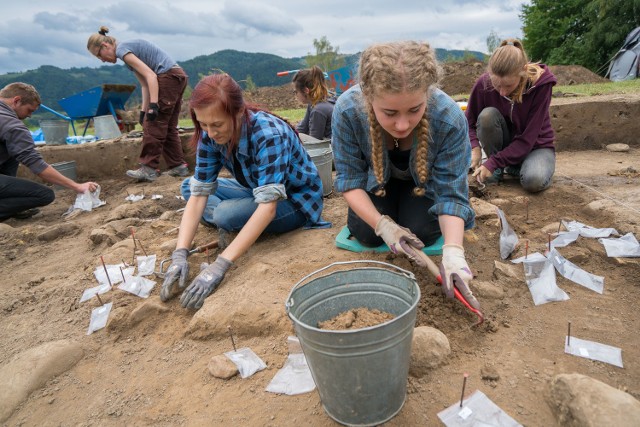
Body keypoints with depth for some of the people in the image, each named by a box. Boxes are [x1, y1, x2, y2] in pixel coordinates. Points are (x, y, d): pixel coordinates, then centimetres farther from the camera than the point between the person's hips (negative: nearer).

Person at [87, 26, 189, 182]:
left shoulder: (122, 49, -6)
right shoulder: (130, 48, 22)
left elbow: (150, 75, -17)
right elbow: (145, 84, 18)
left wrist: (153, 105, -22)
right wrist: (144, 110, 13)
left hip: (168, 76, -10)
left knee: (153, 124, -6)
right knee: (167, 126, 11)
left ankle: (149, 169, -4)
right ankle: (179, 165, 11)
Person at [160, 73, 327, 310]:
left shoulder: (268, 134, -34)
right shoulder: (211, 135, -15)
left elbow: (268, 207, -40)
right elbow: (198, 195, -17)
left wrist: (220, 265, -46)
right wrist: (179, 254, -30)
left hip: (296, 200, -6)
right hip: (257, 190, 7)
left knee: (227, 213, -31)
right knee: (189, 186, 1)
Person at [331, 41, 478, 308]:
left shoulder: (449, 118, -38)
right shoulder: (347, 110, -37)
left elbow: (451, 193, -30)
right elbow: (350, 178, -24)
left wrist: (453, 251, -45)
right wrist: (382, 224, -35)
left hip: (424, 181, 0)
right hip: (379, 179, 1)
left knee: (422, 233, -17)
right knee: (365, 234, -13)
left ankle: (412, 205, 18)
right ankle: (392, 208, 20)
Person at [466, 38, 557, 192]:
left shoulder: (541, 84, -25)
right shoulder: (484, 83, -20)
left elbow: (528, 138, -25)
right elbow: (469, 121, -5)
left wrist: (492, 163, -31)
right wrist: (474, 146, -25)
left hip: (536, 145, -2)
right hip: (504, 143, 2)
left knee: (534, 180, -35)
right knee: (487, 115, -30)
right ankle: (498, 169, -10)